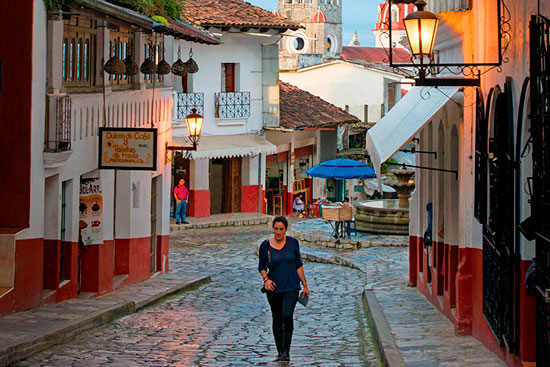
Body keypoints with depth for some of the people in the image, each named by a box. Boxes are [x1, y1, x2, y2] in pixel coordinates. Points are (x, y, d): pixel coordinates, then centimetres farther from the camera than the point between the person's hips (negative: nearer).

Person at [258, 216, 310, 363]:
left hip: (291, 286, -1)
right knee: (277, 319, 9)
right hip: (274, 288, 2)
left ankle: (286, 352, -15)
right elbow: (262, 266, 8)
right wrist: (265, 278, -12)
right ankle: (280, 352, 23)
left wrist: (305, 286, 9)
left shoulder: (293, 243, 0)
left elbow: (298, 265, 8)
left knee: (287, 316, -19)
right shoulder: (265, 245, -2)